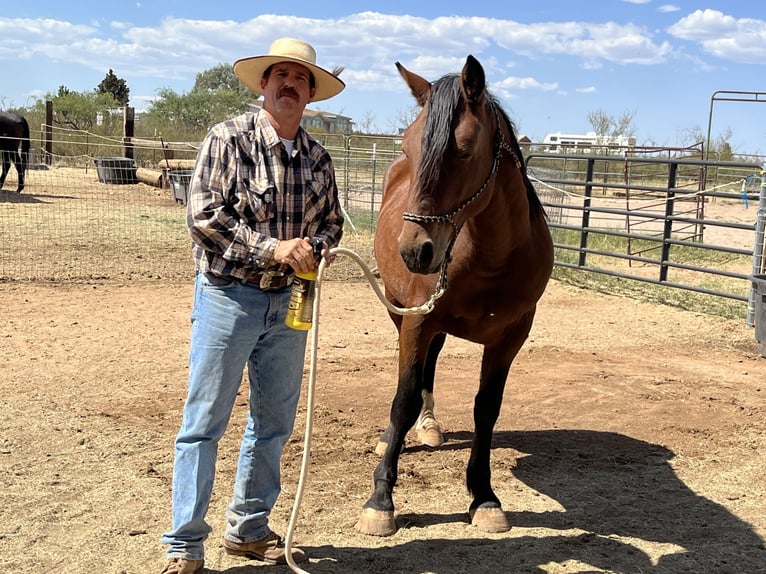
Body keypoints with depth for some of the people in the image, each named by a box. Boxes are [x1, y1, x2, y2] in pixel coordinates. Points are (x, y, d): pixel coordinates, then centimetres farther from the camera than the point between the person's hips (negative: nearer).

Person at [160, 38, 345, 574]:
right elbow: (204, 216, -15)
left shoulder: (318, 158, 8)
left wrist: (317, 246, -7)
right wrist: (272, 248, -20)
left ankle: (249, 529, 28)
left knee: (276, 422, 12)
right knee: (205, 421, 0)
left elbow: (332, 222, 16)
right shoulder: (229, 139, -7)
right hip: (229, 294, -5)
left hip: (290, 300, 6)